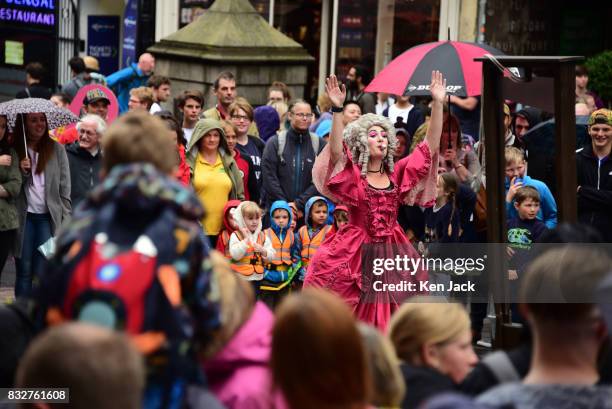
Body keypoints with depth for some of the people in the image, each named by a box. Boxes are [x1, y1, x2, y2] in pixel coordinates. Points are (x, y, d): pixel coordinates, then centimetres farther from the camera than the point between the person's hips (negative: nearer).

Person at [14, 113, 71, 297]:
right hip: (24, 217, 0)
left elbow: (65, 187, 3)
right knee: (24, 271, 5)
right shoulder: (15, 150, 3)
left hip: (48, 218, 0)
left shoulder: (57, 149, 3)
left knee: (42, 273, -1)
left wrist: (66, 219, -2)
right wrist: (21, 172, -15)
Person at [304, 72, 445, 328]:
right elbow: (336, 151, -20)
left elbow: (431, 145, 5)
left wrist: (438, 104, -2)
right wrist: (337, 110, -30)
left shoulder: (397, 174, 9)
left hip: (392, 253, 3)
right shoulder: (352, 176, -1)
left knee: (387, 321, 3)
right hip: (355, 254, -3)